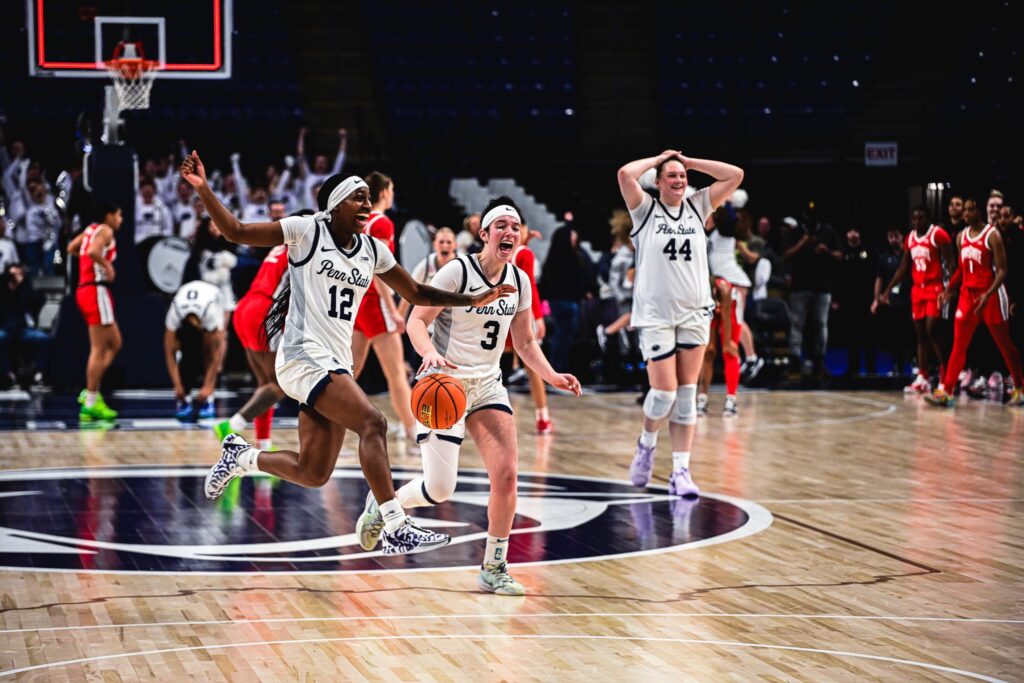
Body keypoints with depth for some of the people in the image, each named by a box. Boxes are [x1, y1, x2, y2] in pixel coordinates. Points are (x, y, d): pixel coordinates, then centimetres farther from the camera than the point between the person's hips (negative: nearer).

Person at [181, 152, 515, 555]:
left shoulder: (372, 250, 13)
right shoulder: (307, 231, -3)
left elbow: (417, 294, 21)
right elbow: (236, 232, -3)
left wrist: (471, 300, 11)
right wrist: (203, 189, -15)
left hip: (336, 365, 7)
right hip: (305, 358, -7)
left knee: (313, 474, 6)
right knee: (372, 423, -25)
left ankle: (240, 456, 31)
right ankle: (397, 529, -27)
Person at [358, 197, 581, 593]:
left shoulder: (519, 281, 5)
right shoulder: (457, 271, -13)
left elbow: (524, 342, 14)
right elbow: (416, 320, -14)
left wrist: (552, 377, -1)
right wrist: (429, 352, -35)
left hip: (487, 385, 5)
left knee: (506, 472, -12)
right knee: (440, 488, -9)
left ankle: (493, 569, 1)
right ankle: (382, 503, 23)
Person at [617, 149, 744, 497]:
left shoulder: (697, 206, 9)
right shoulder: (646, 209, -1)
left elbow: (735, 175, 4)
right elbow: (625, 174, -17)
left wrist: (688, 161, 5)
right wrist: (659, 158, -1)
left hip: (695, 313, 3)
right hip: (656, 315, -3)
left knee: (686, 396, 2)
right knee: (664, 392, -7)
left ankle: (681, 471, 3)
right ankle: (647, 443, 22)